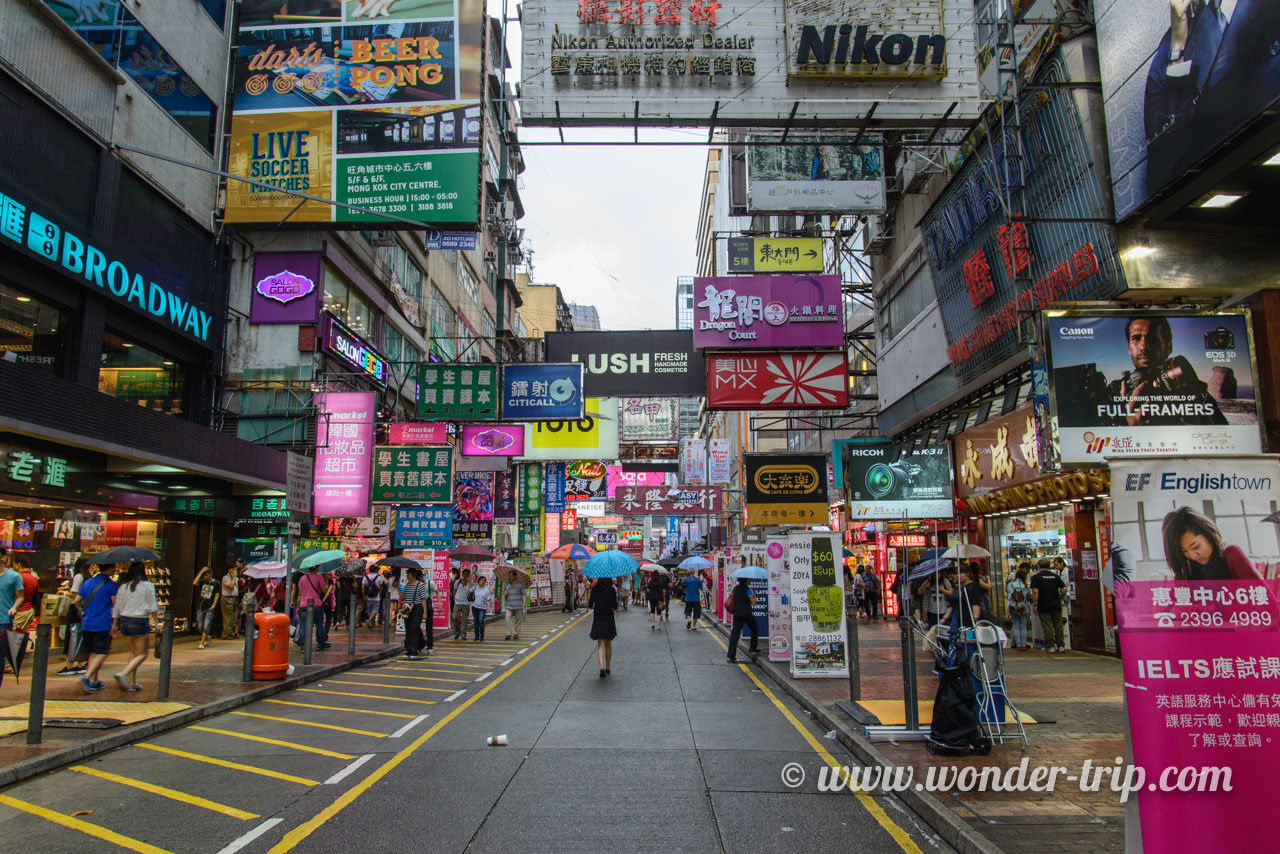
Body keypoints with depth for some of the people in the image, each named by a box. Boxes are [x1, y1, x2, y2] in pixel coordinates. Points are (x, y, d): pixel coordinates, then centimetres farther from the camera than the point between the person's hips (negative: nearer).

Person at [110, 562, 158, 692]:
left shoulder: (123, 587, 7)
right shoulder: (147, 586, -7)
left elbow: (116, 608, 10)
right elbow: (152, 607, -8)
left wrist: (114, 624, 18)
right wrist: (155, 622, -1)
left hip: (124, 621, 6)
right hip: (140, 622, -6)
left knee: (133, 652, 17)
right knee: (142, 654, 2)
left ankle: (132, 682, 16)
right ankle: (123, 674, -20)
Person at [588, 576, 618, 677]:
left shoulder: (595, 589, -5)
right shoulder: (612, 590, -6)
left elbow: (590, 605, -4)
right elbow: (615, 606, -9)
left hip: (598, 619, 0)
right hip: (609, 619, 0)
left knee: (600, 645, 0)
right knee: (608, 644, 16)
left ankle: (602, 667, -19)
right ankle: (607, 668, 24)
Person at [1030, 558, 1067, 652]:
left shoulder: (1036, 577, -6)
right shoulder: (1055, 576, 7)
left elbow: (1035, 591, -15)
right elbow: (1064, 588, 3)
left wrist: (1035, 604, -10)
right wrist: (1060, 599, 15)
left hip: (1044, 606, -4)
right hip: (1056, 605, 4)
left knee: (1048, 627, 0)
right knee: (1058, 626, 10)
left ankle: (1050, 646, 1)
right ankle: (1060, 645, 13)